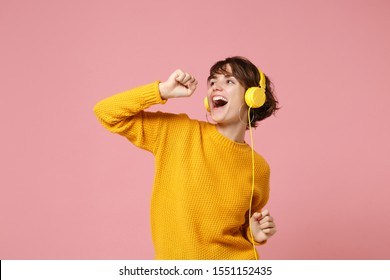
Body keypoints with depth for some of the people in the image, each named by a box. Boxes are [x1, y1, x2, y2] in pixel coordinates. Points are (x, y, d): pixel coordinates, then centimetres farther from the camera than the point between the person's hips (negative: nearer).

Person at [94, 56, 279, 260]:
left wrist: (255, 233, -10)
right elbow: (106, 113, -10)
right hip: (172, 258, 0)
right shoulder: (177, 132, -9)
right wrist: (164, 90, -19)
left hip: (235, 258, 1)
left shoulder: (258, 168, -5)